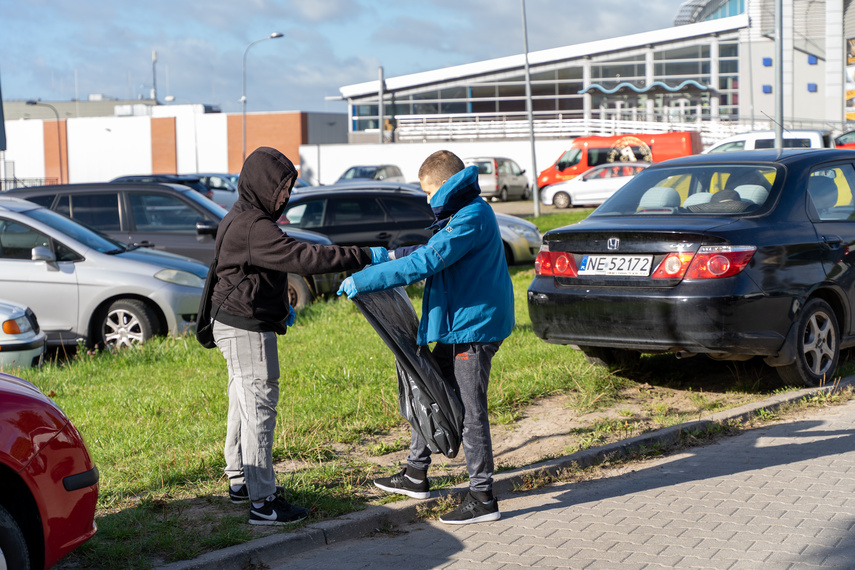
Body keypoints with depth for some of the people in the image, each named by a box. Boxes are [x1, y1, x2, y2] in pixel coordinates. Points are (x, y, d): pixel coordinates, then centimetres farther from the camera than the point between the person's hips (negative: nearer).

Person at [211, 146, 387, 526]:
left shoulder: (240, 219, 12)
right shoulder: (254, 228, -23)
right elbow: (302, 258, -32)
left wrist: (279, 308, 19)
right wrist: (364, 257, -32)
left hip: (237, 325, 11)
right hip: (246, 328, -11)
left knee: (243, 405, 20)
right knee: (259, 407, -8)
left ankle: (240, 481, 34)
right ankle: (262, 502, -5)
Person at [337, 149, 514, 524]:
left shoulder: (471, 218, -20)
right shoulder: (461, 214, 13)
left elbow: (423, 264, -28)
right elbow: (434, 250, 31)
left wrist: (363, 281, -25)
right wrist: (394, 254, 19)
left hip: (474, 327, -11)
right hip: (458, 325, 11)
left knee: (470, 410, -4)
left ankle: (482, 498, 4)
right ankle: (416, 475, 29)